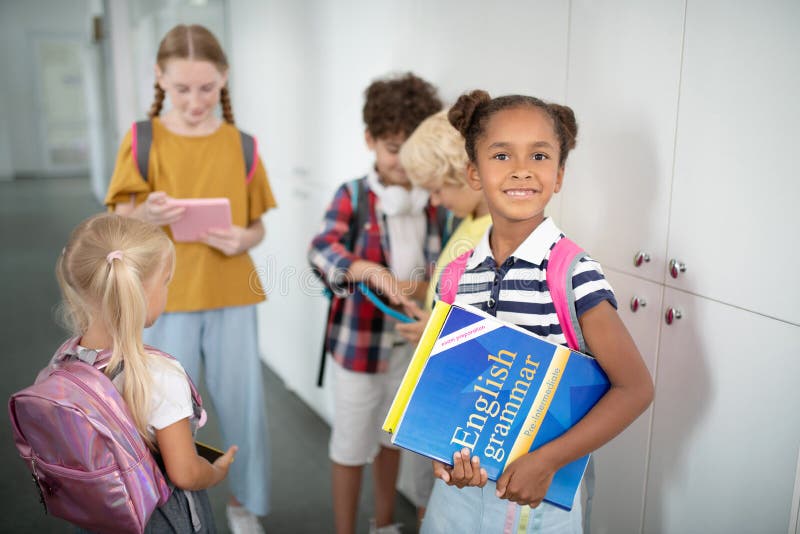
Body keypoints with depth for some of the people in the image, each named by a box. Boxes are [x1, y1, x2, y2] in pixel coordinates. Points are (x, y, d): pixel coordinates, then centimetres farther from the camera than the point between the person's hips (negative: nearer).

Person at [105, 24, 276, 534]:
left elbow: (258, 226, 6)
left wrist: (244, 239, -16)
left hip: (232, 297, 1)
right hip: (165, 298, -1)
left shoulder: (241, 144, 0)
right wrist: (146, 215, -24)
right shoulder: (143, 139, -3)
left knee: (244, 405, 9)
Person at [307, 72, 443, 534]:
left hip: (411, 340, 5)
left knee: (393, 436, 21)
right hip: (360, 340, -4)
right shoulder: (353, 196, -11)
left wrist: (427, 286, -13)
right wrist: (375, 272, -42)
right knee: (353, 443, 10)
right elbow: (323, 250, -26)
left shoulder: (433, 201, 2)